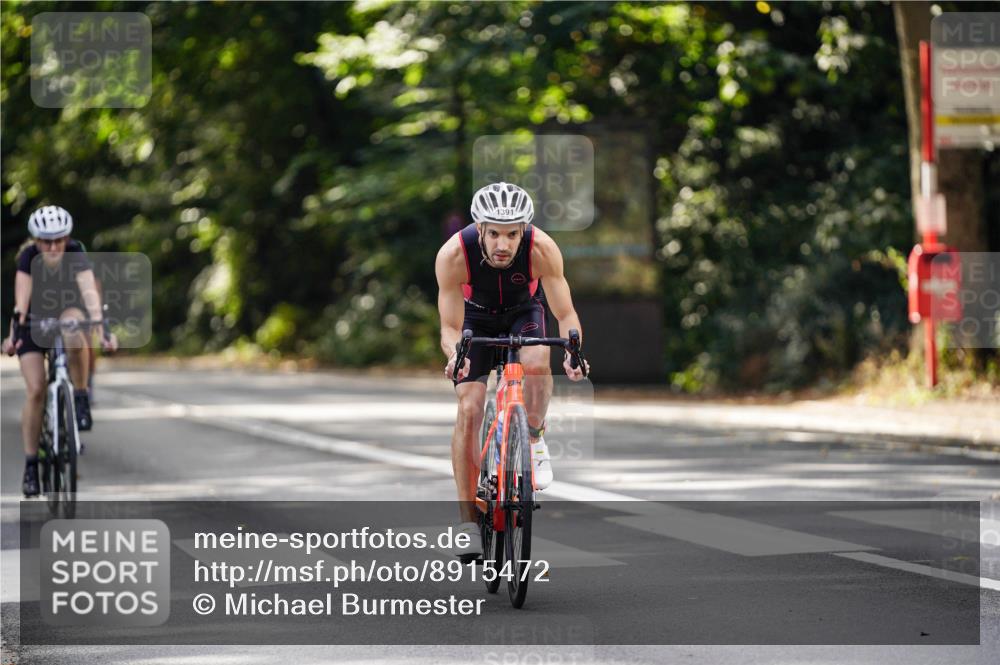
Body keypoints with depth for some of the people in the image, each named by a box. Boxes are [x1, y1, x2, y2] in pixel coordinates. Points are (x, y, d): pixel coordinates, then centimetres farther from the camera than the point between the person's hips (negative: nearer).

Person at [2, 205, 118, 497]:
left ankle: (81, 399, -21)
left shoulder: (76, 256, -25)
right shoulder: (28, 258, -23)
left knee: (73, 327, -39)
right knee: (35, 390, -14)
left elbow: (90, 292, -38)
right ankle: (30, 464, -4)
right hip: (34, 320, 0)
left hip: (67, 312, 0)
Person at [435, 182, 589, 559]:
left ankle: (535, 438, -5)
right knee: (469, 408, -14)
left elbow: (566, 314, -28)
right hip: (476, 318, 0)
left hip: (524, 312, 0)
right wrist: (455, 355, -51)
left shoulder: (542, 249, -34)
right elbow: (450, 327, -29)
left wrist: (571, 351, -49)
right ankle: (468, 520, -7)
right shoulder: (453, 255, -35)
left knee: (536, 361, -34)